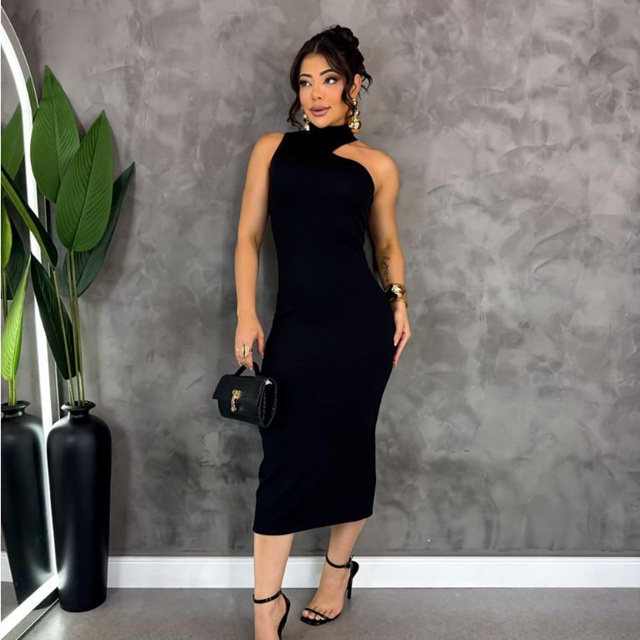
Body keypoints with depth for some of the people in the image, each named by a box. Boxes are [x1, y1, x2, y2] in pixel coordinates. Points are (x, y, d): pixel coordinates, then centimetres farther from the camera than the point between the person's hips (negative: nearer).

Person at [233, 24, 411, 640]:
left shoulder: (376, 165, 9)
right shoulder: (272, 148, 11)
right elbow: (249, 236, 6)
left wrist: (397, 300, -1)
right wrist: (246, 315, -4)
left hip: (360, 319, 0)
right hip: (295, 323, 0)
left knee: (347, 447, 10)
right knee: (284, 457, 2)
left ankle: (337, 569, 36)